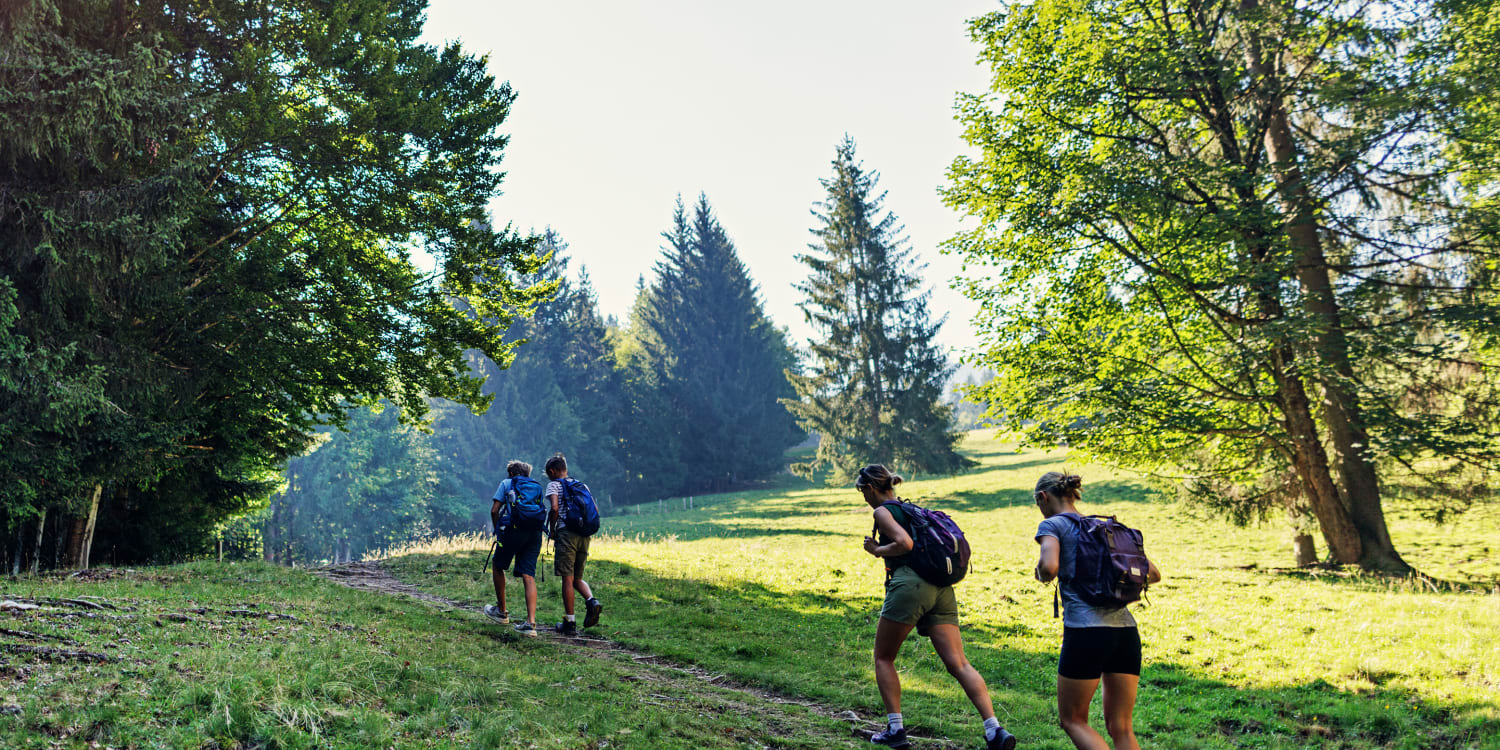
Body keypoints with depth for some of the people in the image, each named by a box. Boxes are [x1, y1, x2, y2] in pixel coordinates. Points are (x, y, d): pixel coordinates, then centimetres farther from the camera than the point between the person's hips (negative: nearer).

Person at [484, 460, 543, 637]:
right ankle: (530, 623, -10)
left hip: (514, 529, -3)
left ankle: (501, 611, 30)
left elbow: (494, 511, 5)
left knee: (498, 566, 20)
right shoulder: (536, 486, 24)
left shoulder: (506, 483, 14)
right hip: (535, 532, 4)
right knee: (528, 576, 1)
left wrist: (498, 531, 17)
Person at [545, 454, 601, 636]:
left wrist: (552, 530, 0)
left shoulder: (554, 485, 4)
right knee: (577, 578, 16)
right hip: (584, 535, 6)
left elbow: (555, 508, -12)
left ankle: (569, 623, -1)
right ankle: (591, 601, -11)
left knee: (567, 578, -2)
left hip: (566, 532, -6)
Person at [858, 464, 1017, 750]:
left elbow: (904, 543, -14)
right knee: (958, 663, -1)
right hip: (941, 589, 7)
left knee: (883, 658, 11)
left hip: (910, 584, -7)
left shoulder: (883, 511, 2)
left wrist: (877, 550, 2)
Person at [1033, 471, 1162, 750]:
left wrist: (1041, 575, 4)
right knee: (1120, 727, 14)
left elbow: (1049, 567, -18)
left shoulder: (1053, 524, 2)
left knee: (1072, 720, 11)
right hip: (1126, 630, 6)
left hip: (1086, 632, -6)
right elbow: (1153, 574, 20)